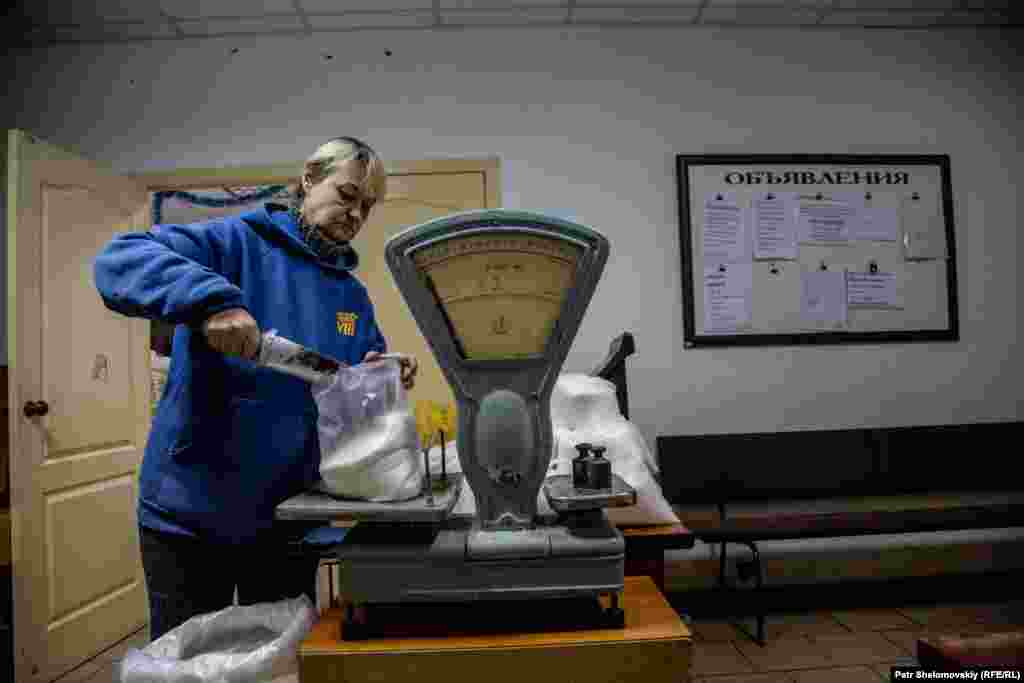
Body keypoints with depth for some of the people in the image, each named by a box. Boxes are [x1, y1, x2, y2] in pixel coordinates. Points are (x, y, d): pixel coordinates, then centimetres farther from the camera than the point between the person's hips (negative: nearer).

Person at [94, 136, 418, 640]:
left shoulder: (354, 296, 8)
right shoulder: (235, 242, -7)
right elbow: (120, 259, -20)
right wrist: (212, 298, -35)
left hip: (289, 518, 5)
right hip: (189, 512, -4)